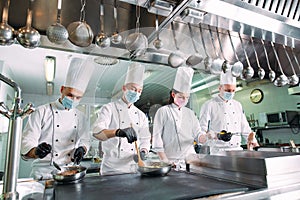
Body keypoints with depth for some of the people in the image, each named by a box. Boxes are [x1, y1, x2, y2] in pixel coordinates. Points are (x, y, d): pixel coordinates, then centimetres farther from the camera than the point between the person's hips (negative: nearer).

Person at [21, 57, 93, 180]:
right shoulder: (42, 112, 0)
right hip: (44, 173, -2)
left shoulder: (80, 117, 11)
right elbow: (26, 144, -3)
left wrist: (82, 149, -4)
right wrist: (36, 151, -24)